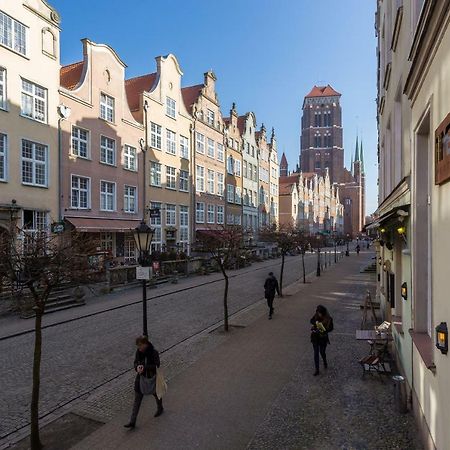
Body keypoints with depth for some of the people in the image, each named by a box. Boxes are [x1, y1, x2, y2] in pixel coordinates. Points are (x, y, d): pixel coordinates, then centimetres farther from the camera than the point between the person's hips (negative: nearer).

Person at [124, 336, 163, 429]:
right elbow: (136, 362, 2)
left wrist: (144, 367, -31)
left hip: (152, 378, -4)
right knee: (137, 399, 5)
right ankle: (132, 422, 13)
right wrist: (137, 367, -21)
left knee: (156, 393, 21)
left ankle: (160, 408, 50)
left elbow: (156, 365, -21)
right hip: (141, 377, 4)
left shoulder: (154, 352, -23)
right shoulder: (138, 352, -8)